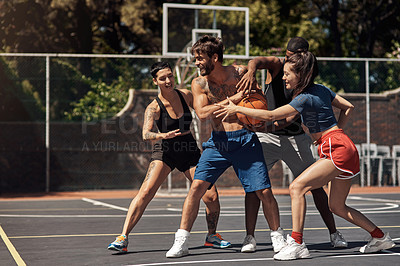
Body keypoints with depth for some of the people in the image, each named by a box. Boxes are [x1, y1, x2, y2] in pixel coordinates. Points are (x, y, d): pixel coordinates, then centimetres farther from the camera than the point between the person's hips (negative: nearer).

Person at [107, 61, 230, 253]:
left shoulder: (186, 95, -4)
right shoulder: (154, 107, -16)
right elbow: (146, 134, -31)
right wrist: (164, 135, -49)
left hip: (189, 152, 3)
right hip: (164, 152, -3)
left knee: (211, 197, -6)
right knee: (146, 191, -23)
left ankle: (212, 236, 20)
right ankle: (123, 238, -20)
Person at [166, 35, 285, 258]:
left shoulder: (240, 72, 0)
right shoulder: (199, 84, 1)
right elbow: (202, 113, -14)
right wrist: (232, 100, -21)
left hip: (245, 139, -1)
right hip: (217, 142, 1)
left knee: (264, 192, -4)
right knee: (197, 186, -11)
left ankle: (278, 237, 19)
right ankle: (181, 242, -3)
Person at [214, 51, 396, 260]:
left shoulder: (305, 98, -15)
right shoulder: (321, 89, 10)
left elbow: (270, 115, -18)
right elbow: (348, 107, 19)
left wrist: (237, 109, -12)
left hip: (337, 149, -10)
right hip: (343, 149, 10)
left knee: (297, 187, -17)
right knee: (337, 207, 17)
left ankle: (297, 245, -21)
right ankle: (380, 238, 27)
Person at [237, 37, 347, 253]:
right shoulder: (277, 65, -5)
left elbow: (293, 116, -20)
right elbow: (257, 61, -28)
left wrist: (273, 125, -39)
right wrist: (251, 71, -52)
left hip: (295, 137, 0)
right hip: (266, 135, 0)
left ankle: (333, 233, 15)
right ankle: (249, 237, -4)